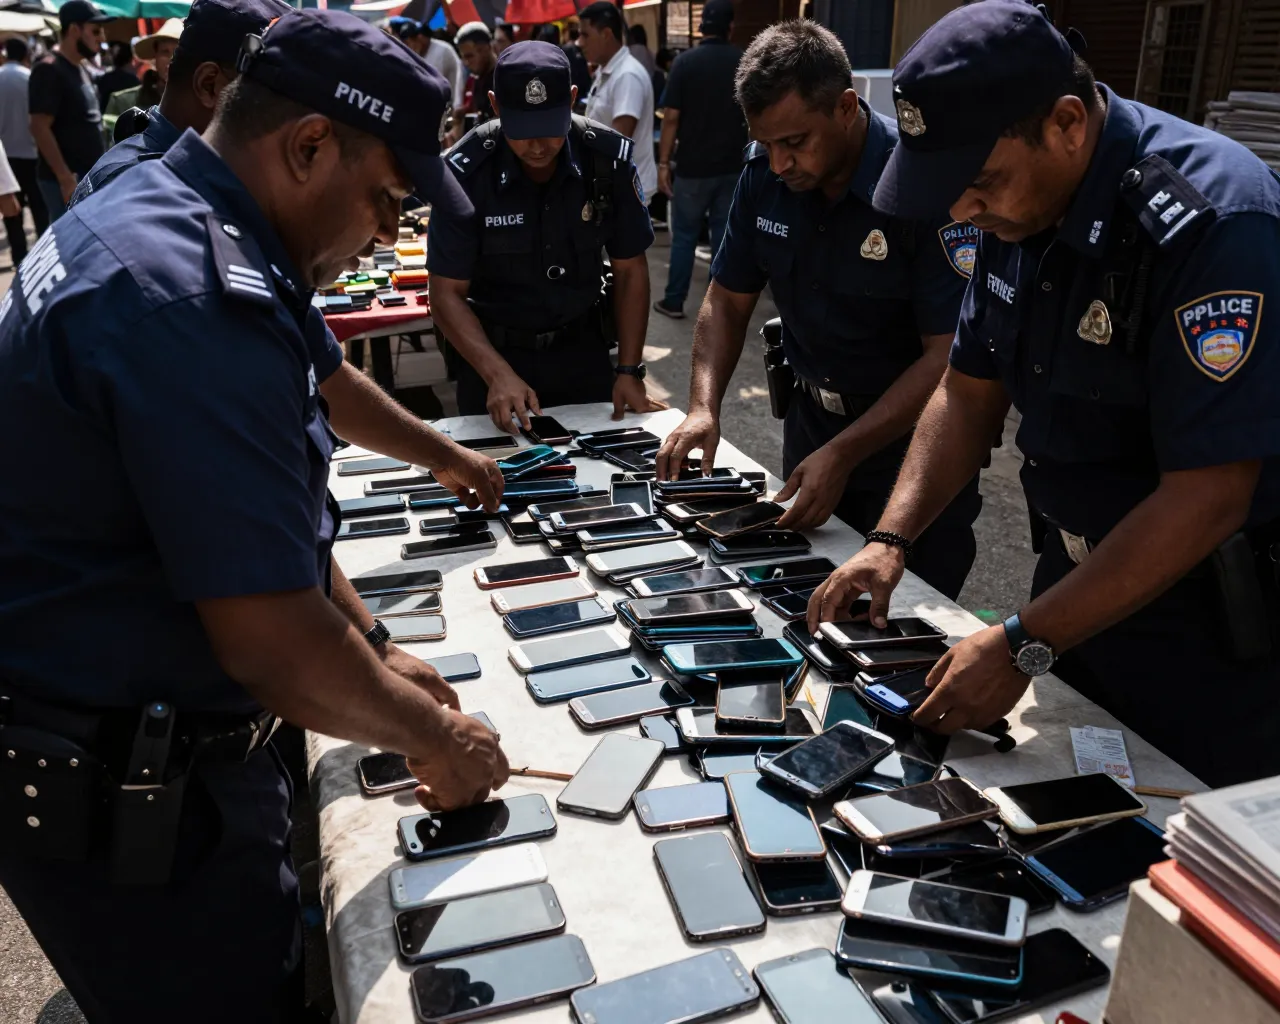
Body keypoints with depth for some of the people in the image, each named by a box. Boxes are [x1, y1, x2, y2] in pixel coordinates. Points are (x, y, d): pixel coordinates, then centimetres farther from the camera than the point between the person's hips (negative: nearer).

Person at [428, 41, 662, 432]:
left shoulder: (609, 157, -13)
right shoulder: (465, 171, -19)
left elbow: (629, 270, -3)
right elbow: (448, 293, -15)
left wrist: (629, 372, -10)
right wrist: (498, 373, -30)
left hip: (583, 347, 2)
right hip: (492, 351, -2)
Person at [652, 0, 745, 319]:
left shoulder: (685, 62, -8)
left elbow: (671, 118, -10)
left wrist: (663, 163, -5)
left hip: (693, 166, -2)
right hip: (732, 165, 2)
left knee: (684, 236, 7)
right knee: (724, 236, 9)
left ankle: (674, 302, 12)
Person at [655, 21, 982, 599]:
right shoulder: (765, 176, -6)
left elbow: (948, 356, -23)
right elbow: (728, 301, 3)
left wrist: (842, 455, -29)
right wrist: (704, 408, -13)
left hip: (912, 436, -5)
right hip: (810, 416, 5)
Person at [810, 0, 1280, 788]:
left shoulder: (1216, 221, -26)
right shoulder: (1022, 210, -3)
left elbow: (1208, 496, -27)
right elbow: (970, 394, 5)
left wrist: (1023, 647, -25)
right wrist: (891, 542, -7)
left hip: (1214, 630, -6)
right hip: (1080, 573, 7)